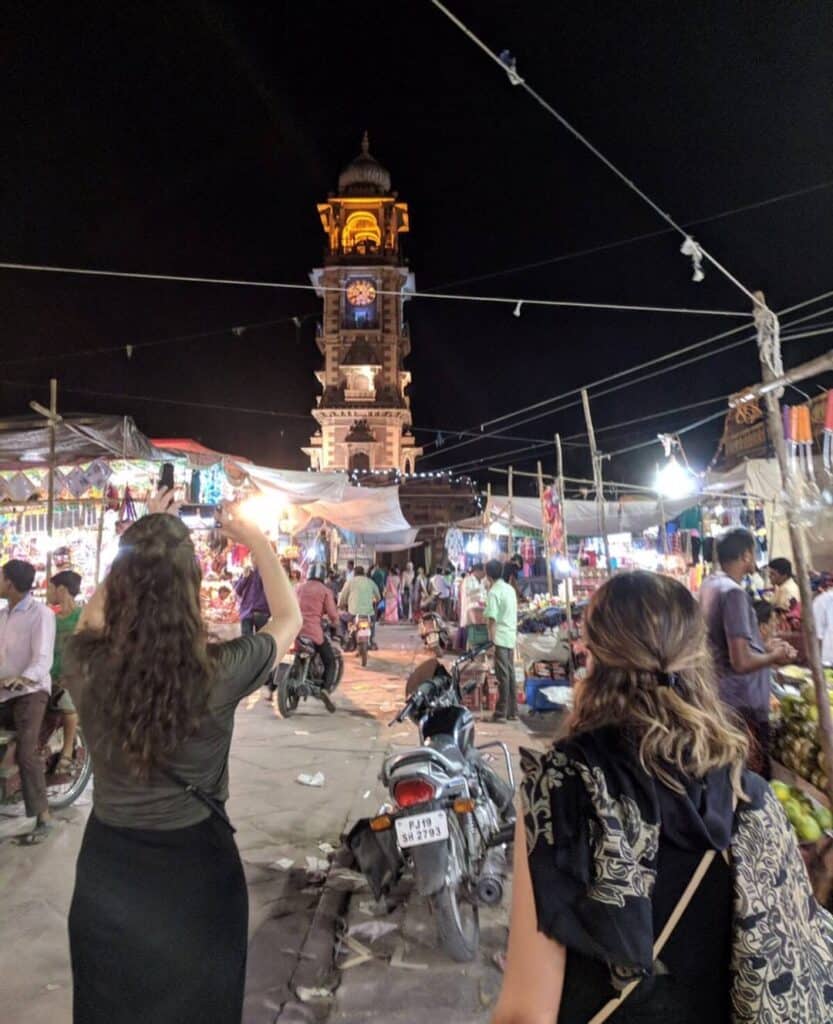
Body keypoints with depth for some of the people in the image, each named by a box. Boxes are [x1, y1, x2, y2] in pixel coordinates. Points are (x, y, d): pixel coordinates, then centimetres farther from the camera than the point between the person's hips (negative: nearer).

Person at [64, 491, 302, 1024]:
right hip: (196, 863, -2)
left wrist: (142, 537, 8)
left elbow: (93, 611, 6)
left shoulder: (85, 663, -20)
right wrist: (255, 539, 0)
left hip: (107, 863, 2)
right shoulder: (220, 670, -26)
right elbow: (289, 618, -6)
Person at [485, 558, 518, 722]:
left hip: (500, 638, -7)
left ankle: (501, 712, -1)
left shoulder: (493, 592, -12)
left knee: (502, 675, -5)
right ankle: (513, 712, 16)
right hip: (511, 636, 7)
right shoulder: (510, 589, 12)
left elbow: (492, 619, -17)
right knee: (510, 674, 11)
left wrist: (491, 639, -15)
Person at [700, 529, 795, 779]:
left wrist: (765, 648, 12)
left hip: (719, 697, 9)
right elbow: (741, 662, -25)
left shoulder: (709, 584, 5)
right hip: (743, 704, -9)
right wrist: (774, 657, -8)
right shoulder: (734, 592, -23)